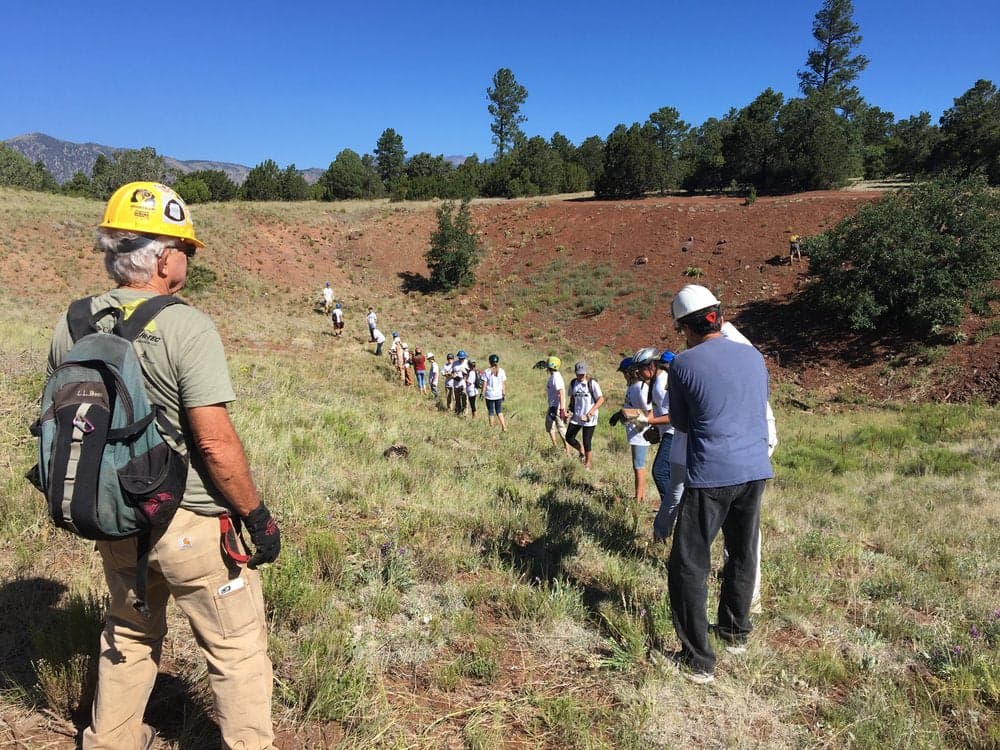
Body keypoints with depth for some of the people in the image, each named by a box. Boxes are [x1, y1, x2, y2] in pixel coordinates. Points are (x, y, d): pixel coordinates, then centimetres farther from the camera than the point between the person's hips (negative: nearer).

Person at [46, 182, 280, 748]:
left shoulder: (72, 326, 0)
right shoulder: (186, 325, -20)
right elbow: (215, 442, -24)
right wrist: (258, 515, -12)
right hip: (192, 523, -7)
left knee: (129, 636, 28)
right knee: (238, 648, 11)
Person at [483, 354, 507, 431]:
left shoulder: (487, 372, -11)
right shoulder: (501, 371, -3)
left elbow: (485, 384, -9)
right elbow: (504, 384, 0)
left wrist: (483, 393, 0)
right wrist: (504, 393, 9)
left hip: (489, 395, -3)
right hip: (499, 395, 3)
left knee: (491, 412, 9)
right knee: (499, 411, 14)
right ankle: (504, 427, 4)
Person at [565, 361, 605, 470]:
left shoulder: (592, 383, -11)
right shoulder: (573, 383, 5)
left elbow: (601, 399, -13)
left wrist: (591, 411, -23)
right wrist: (570, 410, 6)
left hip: (589, 417, -5)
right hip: (576, 416, 5)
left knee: (587, 442, -2)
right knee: (569, 438, 5)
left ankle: (588, 464, 18)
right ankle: (582, 451, 32)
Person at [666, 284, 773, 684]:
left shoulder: (683, 365, -8)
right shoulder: (753, 356, 7)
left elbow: (681, 423, 5)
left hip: (711, 475, -6)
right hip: (755, 470, 6)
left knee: (689, 566, 3)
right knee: (742, 555, 21)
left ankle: (698, 660, 6)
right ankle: (736, 632, 38)